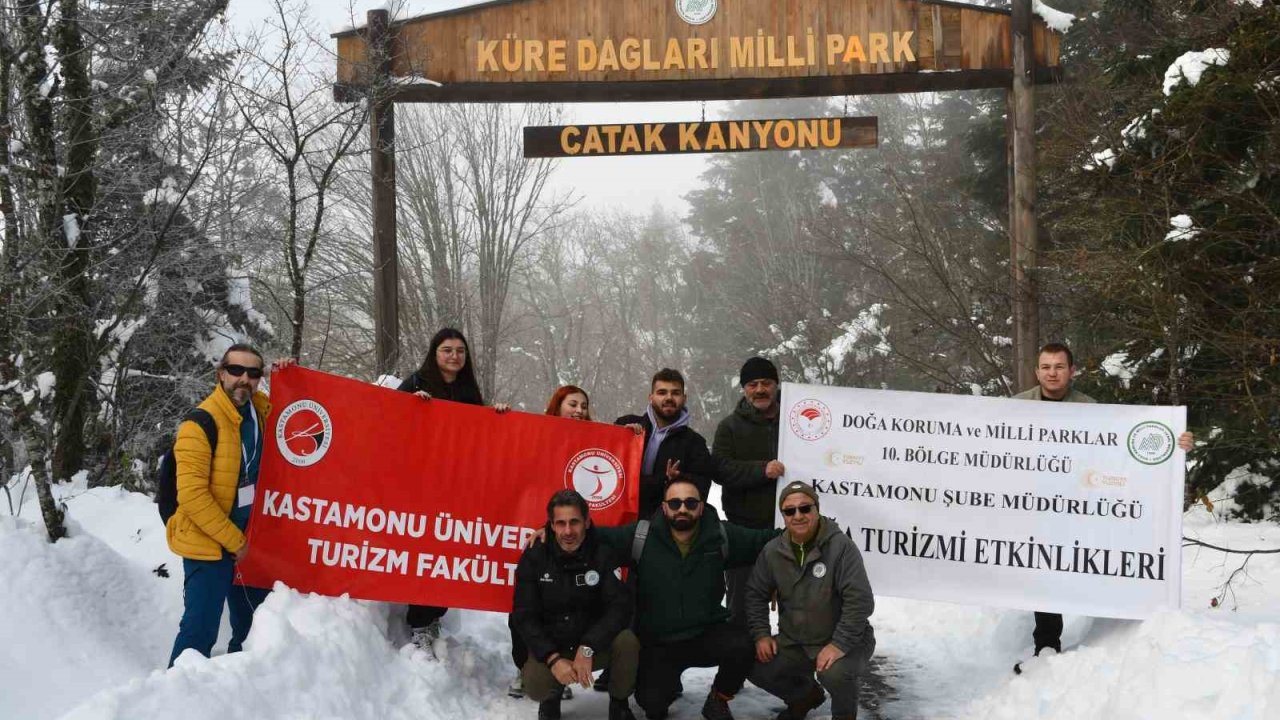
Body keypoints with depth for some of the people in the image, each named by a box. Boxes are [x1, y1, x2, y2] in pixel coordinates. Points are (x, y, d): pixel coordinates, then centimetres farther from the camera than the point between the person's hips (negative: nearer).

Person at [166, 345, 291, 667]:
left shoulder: (261, 410, 4)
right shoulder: (200, 423, -17)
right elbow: (192, 495, -21)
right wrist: (234, 541, -17)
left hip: (247, 544, 8)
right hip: (208, 546, -7)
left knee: (252, 630, 18)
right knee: (200, 632, -10)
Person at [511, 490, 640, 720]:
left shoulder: (603, 554, -10)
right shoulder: (534, 557, -9)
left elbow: (620, 607, -18)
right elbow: (524, 617, -10)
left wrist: (587, 649, -31)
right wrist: (553, 659, -24)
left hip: (595, 645, 0)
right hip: (549, 647, 0)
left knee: (627, 642, -31)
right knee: (534, 684, -32)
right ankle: (552, 696, 9)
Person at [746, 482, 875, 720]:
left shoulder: (841, 546, -20)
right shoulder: (772, 551, -2)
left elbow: (860, 600, -24)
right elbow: (756, 594, 10)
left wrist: (839, 644, -30)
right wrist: (761, 634, -3)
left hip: (843, 640, -5)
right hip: (794, 642, 6)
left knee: (836, 673, -35)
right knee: (756, 667, -11)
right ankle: (806, 695, 19)